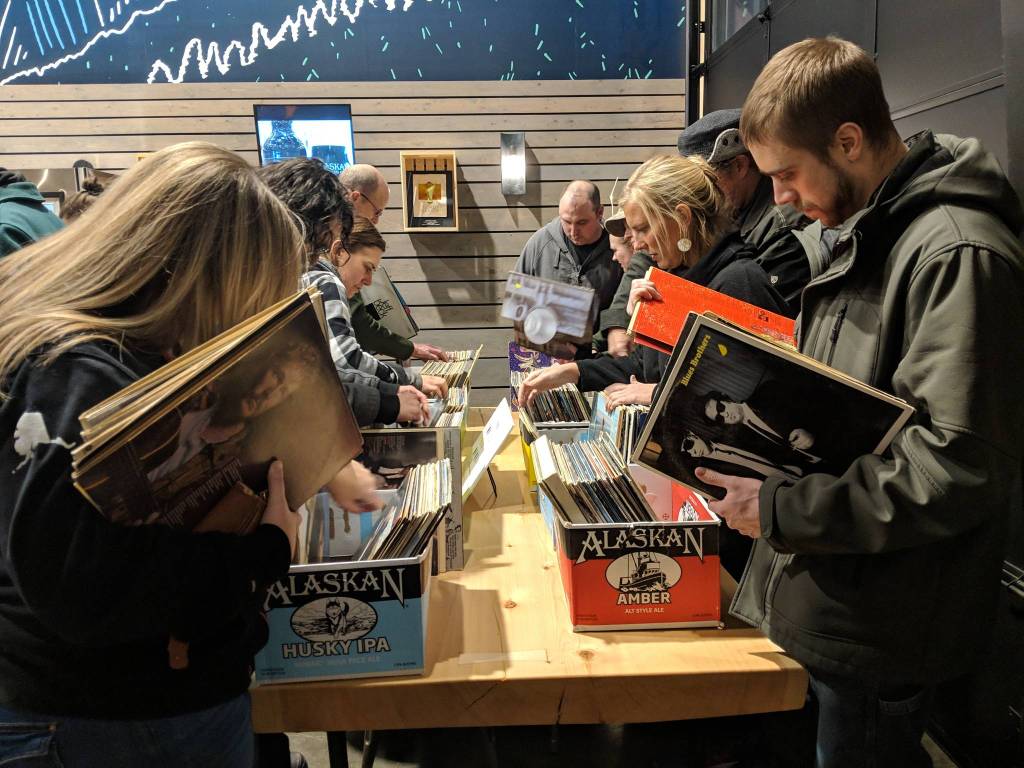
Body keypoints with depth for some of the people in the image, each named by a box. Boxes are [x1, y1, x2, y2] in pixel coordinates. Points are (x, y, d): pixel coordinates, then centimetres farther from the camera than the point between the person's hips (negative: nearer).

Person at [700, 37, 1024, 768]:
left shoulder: (957, 252, -21)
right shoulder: (871, 232, 9)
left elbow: (957, 470, -25)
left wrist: (781, 509, -22)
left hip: (880, 627, -8)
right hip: (825, 592, 9)